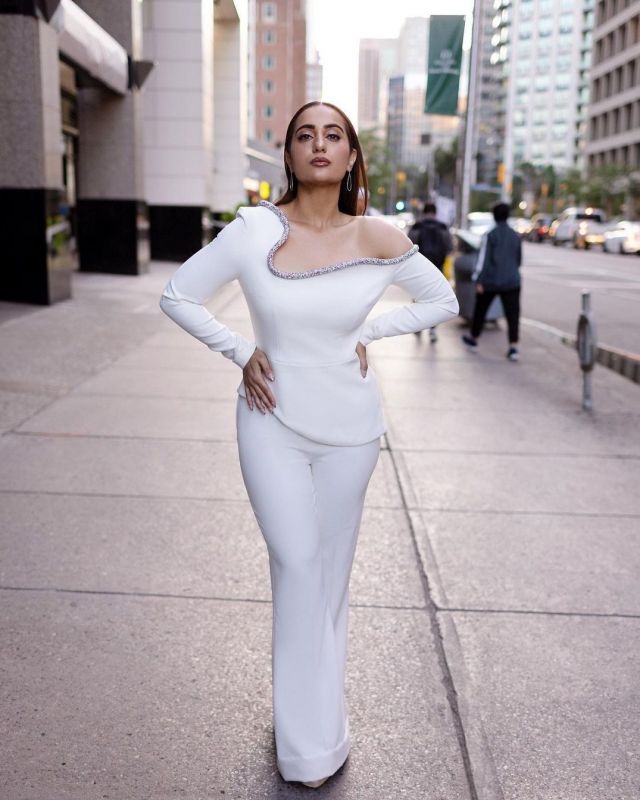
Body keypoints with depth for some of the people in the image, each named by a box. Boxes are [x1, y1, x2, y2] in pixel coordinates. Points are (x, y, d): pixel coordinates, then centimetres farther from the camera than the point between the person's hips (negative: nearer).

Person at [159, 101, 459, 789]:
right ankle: (311, 740, 19)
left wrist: (367, 331, -3)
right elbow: (177, 296, 1)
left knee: (331, 566, 12)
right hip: (273, 421, -1)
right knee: (296, 564, 0)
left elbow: (442, 300, 7)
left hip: (349, 427, 1)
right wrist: (241, 352, -6)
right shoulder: (254, 229, -9)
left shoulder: (376, 239, -7)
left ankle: (311, 703, 35)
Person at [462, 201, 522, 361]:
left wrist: (480, 281, -11)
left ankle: (473, 339, 31)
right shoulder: (515, 236, 7)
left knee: (480, 310, 16)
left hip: (491, 281, -3)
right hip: (512, 282, 3)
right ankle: (513, 347, -13)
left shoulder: (491, 235, -8)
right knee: (512, 314, -2)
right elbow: (519, 260, 16)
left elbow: (484, 259, -13)